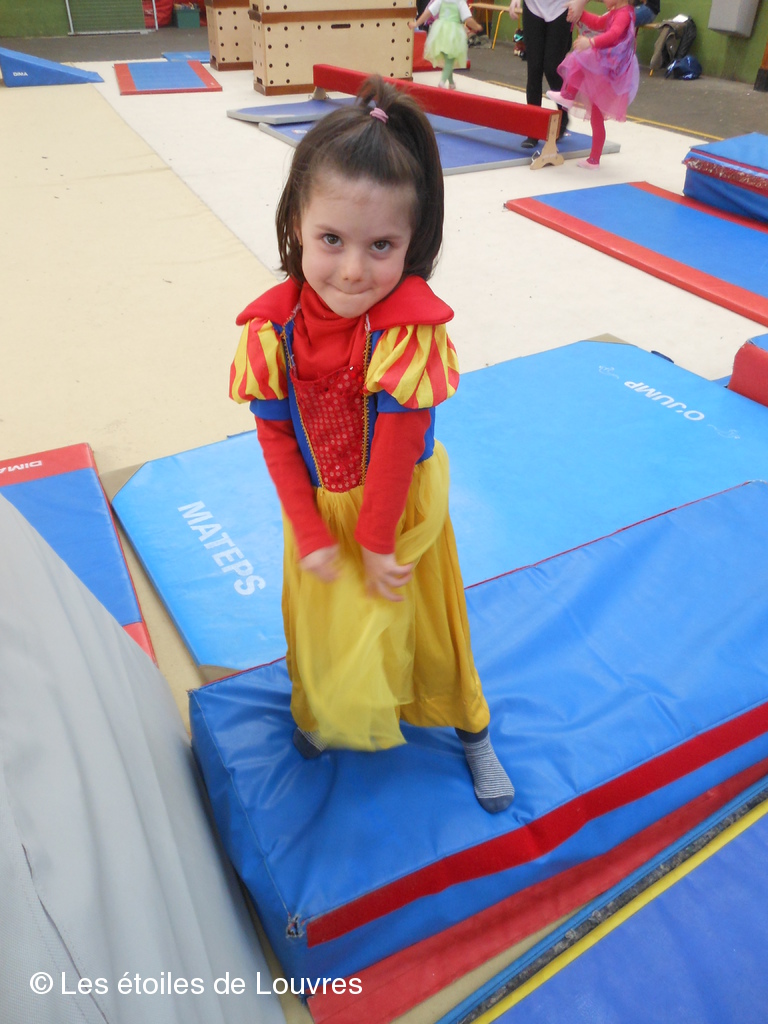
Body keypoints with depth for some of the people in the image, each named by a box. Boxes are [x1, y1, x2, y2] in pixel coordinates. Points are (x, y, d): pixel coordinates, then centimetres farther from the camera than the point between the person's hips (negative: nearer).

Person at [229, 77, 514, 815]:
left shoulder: (412, 327, -27)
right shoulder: (272, 326, -18)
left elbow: (398, 444, -23)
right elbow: (275, 436, -12)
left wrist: (377, 541, -16)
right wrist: (309, 534, -13)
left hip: (400, 506, -2)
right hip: (317, 507, 3)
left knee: (418, 618, 16)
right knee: (320, 618, 22)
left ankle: (472, 733, 42)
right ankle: (319, 707, 55)